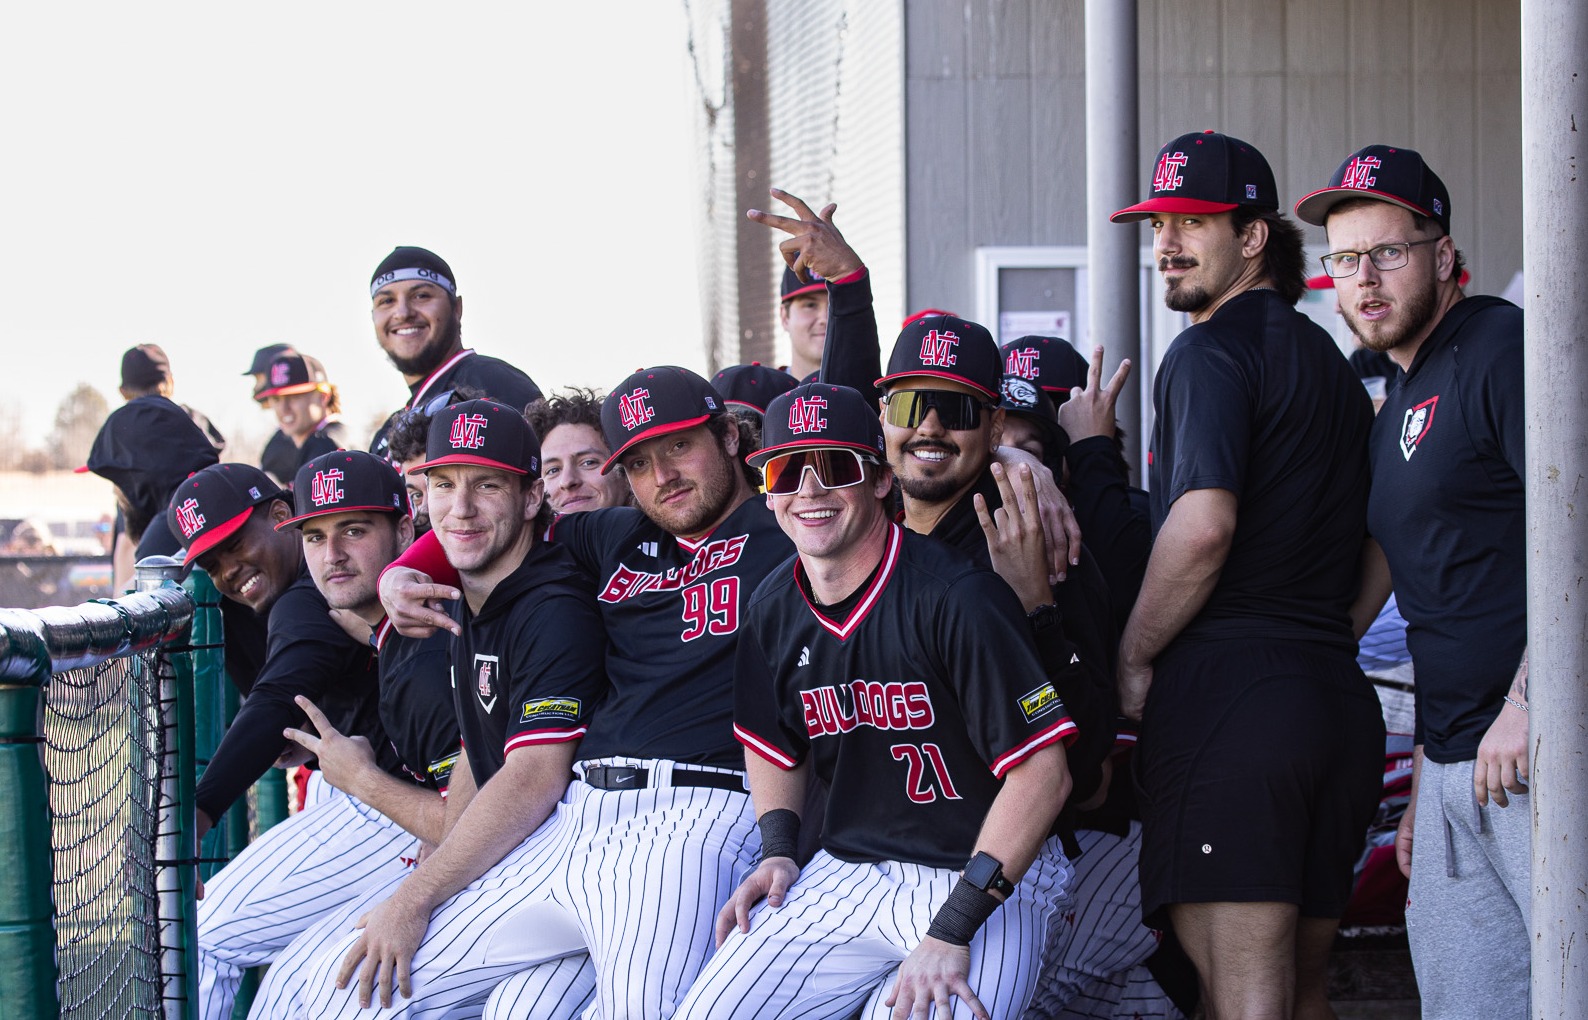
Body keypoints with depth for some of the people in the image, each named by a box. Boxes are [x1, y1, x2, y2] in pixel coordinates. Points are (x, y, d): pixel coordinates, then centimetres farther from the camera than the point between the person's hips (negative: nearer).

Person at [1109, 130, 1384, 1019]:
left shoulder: (1213, 351, -5)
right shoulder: (1332, 363, 22)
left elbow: (1204, 525, -20)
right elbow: (1376, 554, 25)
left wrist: (1132, 657, -9)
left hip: (1227, 695, -9)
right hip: (1340, 696, 9)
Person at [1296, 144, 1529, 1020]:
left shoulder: (1501, 347, -8)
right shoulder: (1396, 411, 20)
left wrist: (1527, 705, -23)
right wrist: (1422, 785, 22)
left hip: (1539, 750, -9)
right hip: (1456, 762, 9)